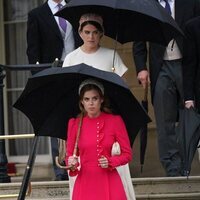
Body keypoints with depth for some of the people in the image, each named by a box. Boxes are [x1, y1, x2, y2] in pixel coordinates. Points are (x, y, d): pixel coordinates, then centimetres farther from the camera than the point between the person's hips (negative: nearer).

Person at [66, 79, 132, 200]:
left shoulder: (115, 121, 0)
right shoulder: (74, 123, 3)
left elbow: (127, 154, 4)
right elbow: (70, 155, 10)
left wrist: (110, 162, -12)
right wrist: (72, 164, -11)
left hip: (109, 182, -1)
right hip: (85, 182, 1)